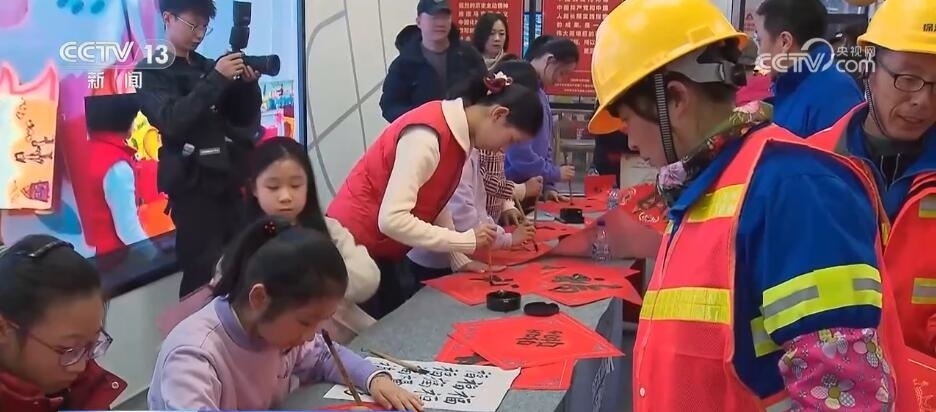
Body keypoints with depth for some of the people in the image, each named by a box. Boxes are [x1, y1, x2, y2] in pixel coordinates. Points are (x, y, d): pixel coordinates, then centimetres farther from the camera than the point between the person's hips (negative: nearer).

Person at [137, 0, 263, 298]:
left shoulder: (207, 66, 16)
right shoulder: (151, 72, 1)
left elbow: (244, 118, 15)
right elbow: (172, 121, -16)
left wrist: (248, 84, -4)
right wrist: (216, 79, -20)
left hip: (229, 179, 5)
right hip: (193, 185, -5)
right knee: (203, 273, -9)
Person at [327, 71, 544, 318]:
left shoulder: (458, 132, 0)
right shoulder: (427, 136, -27)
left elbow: (434, 204, 8)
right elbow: (392, 219, -31)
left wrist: (459, 259, 1)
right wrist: (466, 241, -24)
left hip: (379, 251, 9)